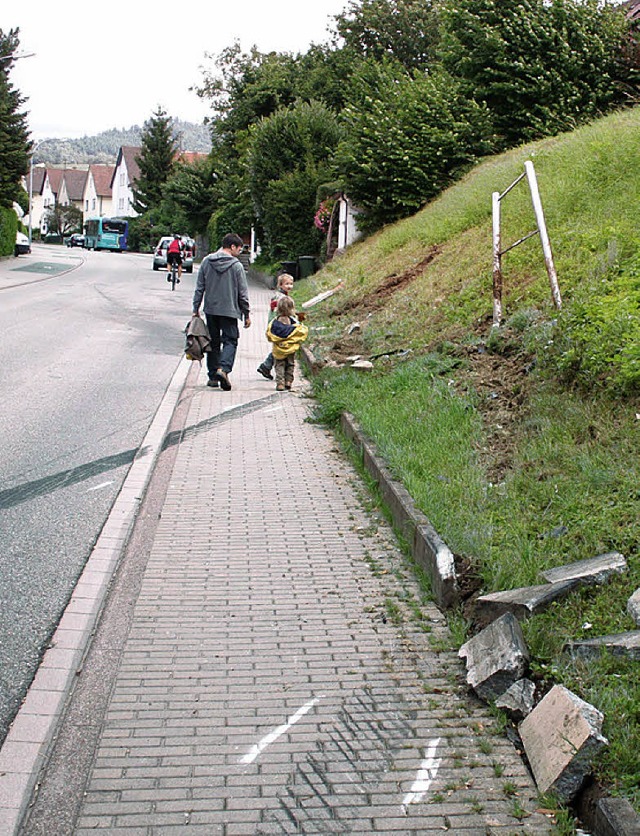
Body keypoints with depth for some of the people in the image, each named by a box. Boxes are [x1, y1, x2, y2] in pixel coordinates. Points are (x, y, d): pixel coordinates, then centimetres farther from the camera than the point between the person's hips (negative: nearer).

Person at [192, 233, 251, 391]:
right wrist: (246, 314, 4)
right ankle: (223, 368, -21)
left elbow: (199, 287, 5)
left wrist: (196, 308, 11)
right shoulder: (236, 265, -7)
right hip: (229, 311, -4)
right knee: (230, 340, 3)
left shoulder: (206, 261, 3)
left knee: (213, 342, 13)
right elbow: (243, 293, -4)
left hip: (210, 309, 4)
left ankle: (213, 376, 14)